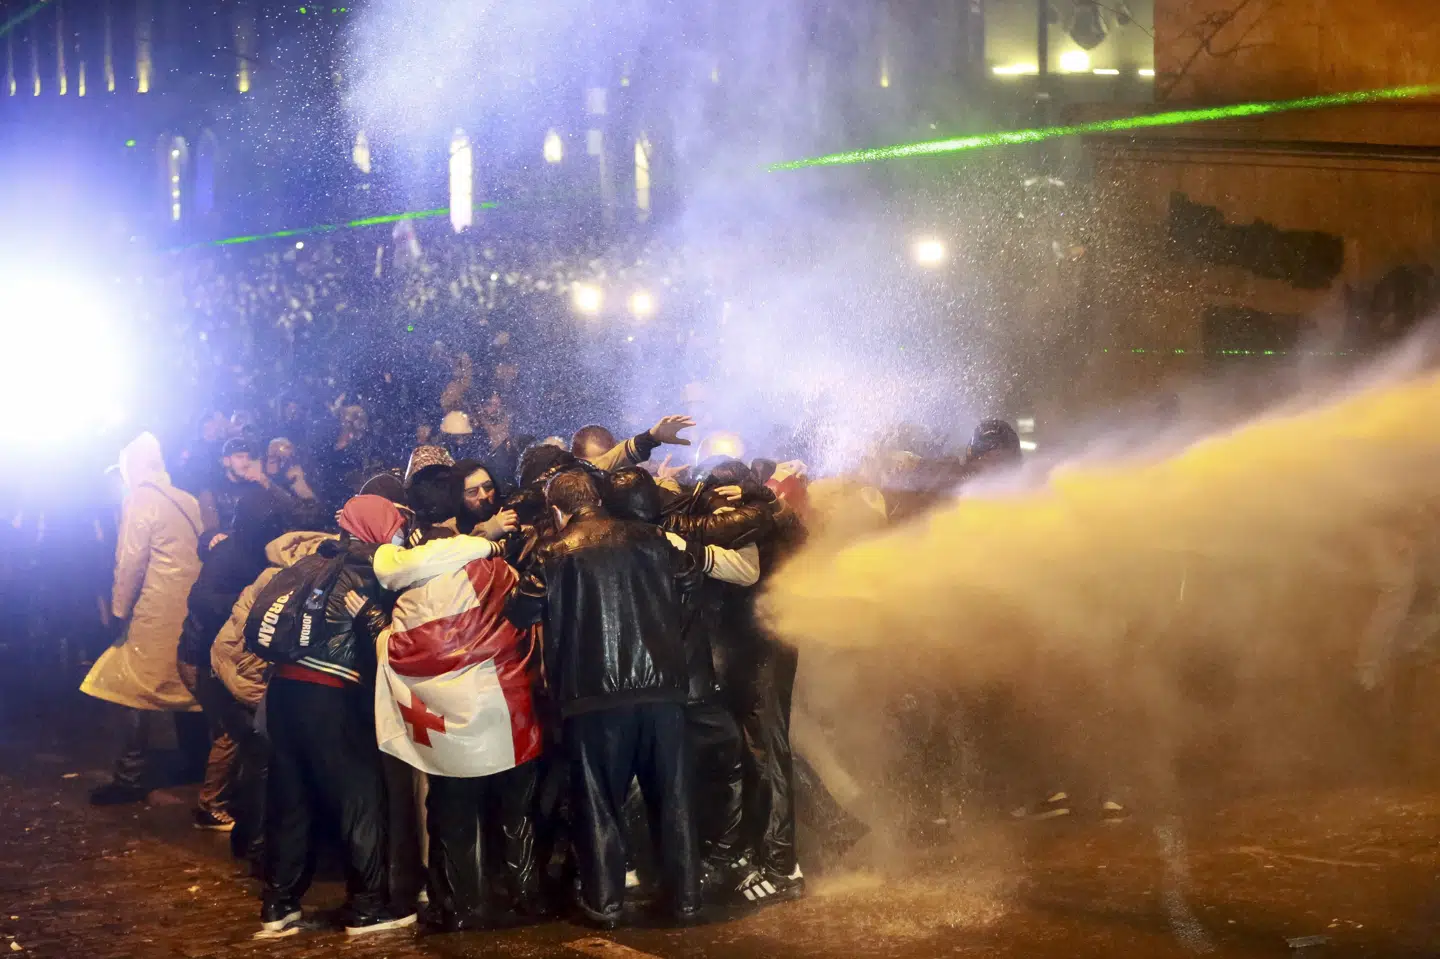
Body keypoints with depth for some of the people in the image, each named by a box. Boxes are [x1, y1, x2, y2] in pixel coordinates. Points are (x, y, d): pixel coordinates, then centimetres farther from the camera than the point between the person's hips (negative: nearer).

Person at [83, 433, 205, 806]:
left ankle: (132, 777, -1)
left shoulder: (141, 498, -5)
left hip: (158, 610, -7)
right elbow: (199, 553, 10)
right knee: (184, 686, 16)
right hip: (191, 606, 7)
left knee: (138, 689, -2)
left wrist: (120, 608, -2)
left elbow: (131, 561, -9)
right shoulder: (188, 501, 13)